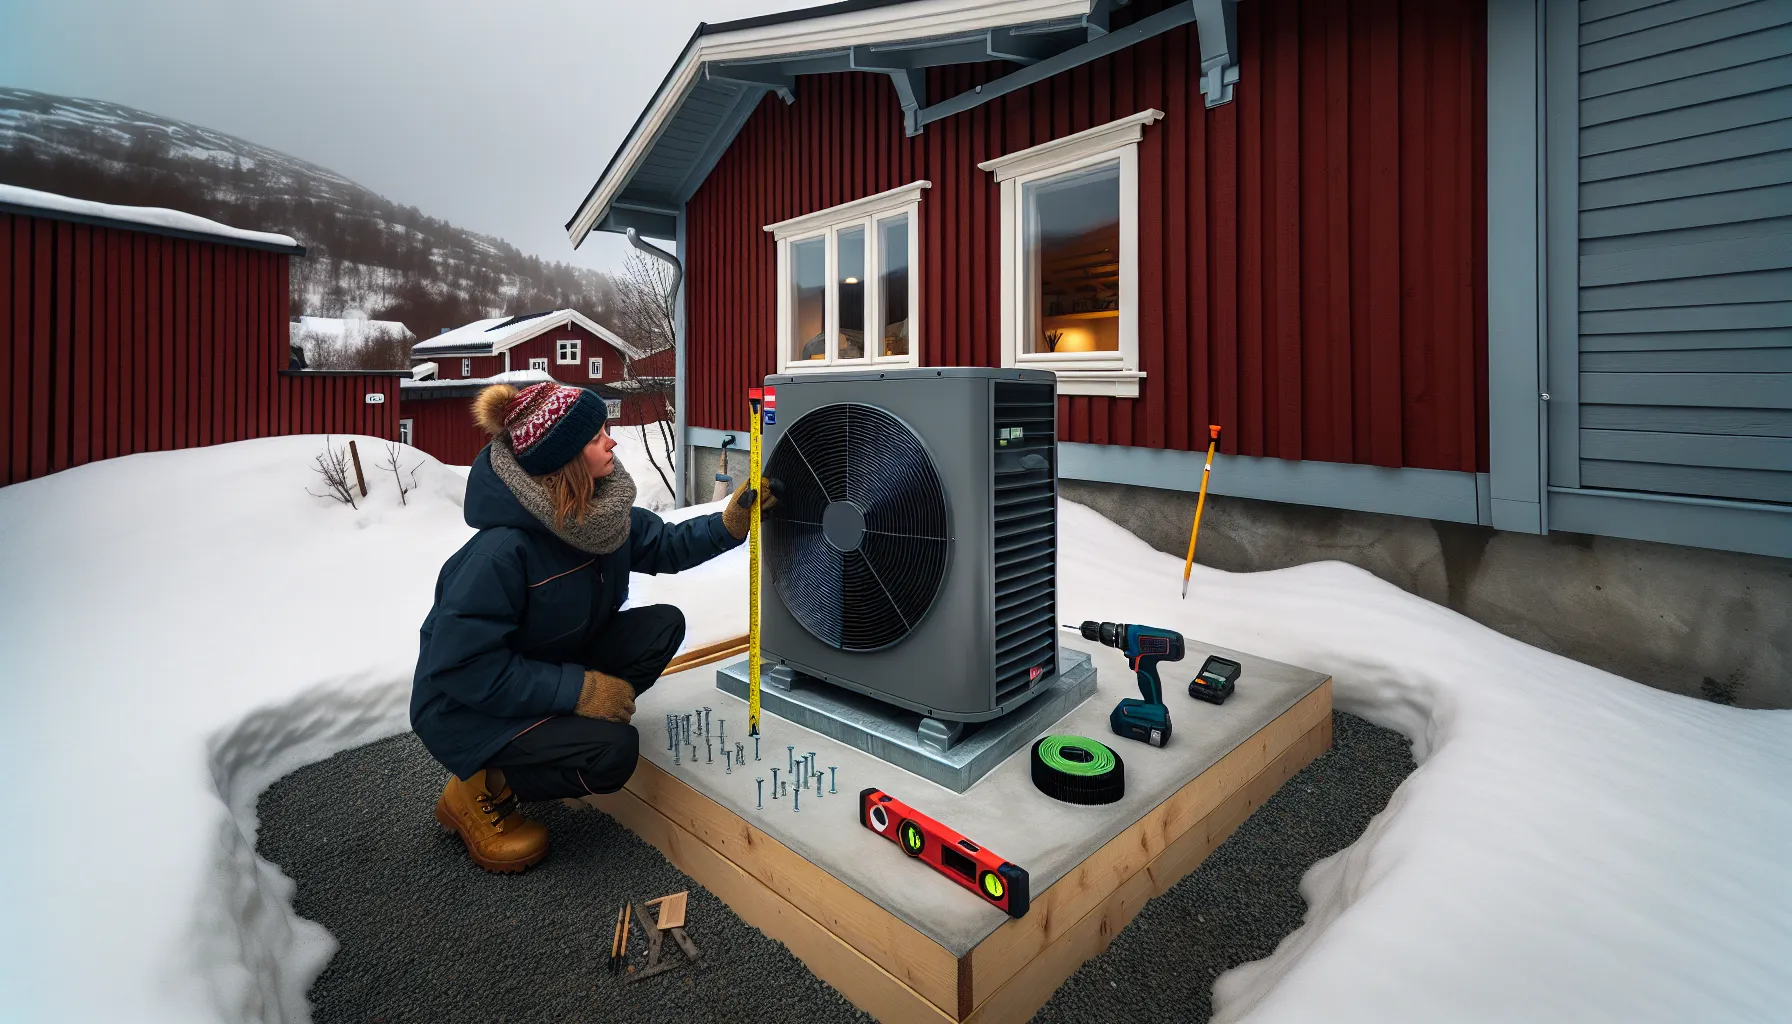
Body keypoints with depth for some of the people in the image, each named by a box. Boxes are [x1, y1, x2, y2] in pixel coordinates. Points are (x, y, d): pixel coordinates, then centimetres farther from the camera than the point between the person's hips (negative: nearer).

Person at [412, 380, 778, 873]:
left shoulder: (597, 513, -9)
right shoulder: (502, 552, -32)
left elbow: (665, 546, 4)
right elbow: (464, 667, -29)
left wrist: (730, 523, -12)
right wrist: (579, 689, -28)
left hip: (552, 666, 8)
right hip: (469, 708, -7)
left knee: (663, 624, -10)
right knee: (614, 752, -26)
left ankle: (568, 729, 2)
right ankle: (481, 791, 1)